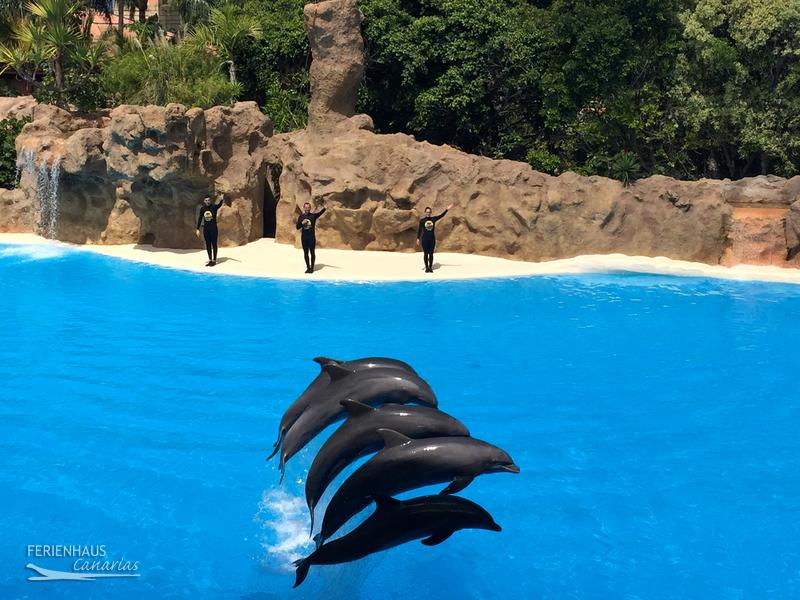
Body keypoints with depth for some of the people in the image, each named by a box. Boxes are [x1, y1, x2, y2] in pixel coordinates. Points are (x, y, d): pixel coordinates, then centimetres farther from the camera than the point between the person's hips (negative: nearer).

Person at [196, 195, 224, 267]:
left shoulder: (214, 207, -7)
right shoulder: (202, 208, 5)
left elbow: (220, 204, -29)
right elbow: (200, 219, 8)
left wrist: (221, 199, -51)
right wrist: (198, 229, 6)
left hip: (213, 228, -4)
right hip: (206, 228, 4)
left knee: (214, 244, 0)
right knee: (208, 245, 8)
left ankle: (214, 260, 7)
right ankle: (210, 260, 15)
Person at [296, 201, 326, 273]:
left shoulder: (313, 215, -2)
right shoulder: (301, 217, 6)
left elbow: (320, 213, -19)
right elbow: (298, 227, 5)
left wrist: (324, 208, -36)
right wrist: (302, 223, -13)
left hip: (311, 236, -3)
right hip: (304, 237, 3)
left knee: (312, 252, 1)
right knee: (305, 253, 8)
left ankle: (312, 267, 9)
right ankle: (308, 267, 17)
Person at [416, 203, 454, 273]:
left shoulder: (433, 219, 2)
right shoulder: (422, 220, -4)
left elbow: (441, 215, 2)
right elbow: (419, 230, -4)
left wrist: (447, 209, -5)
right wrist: (418, 238, -10)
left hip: (432, 238, 2)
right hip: (424, 239, -2)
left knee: (431, 253, 5)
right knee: (425, 254, 3)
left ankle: (430, 267, 13)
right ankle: (426, 267, 11)